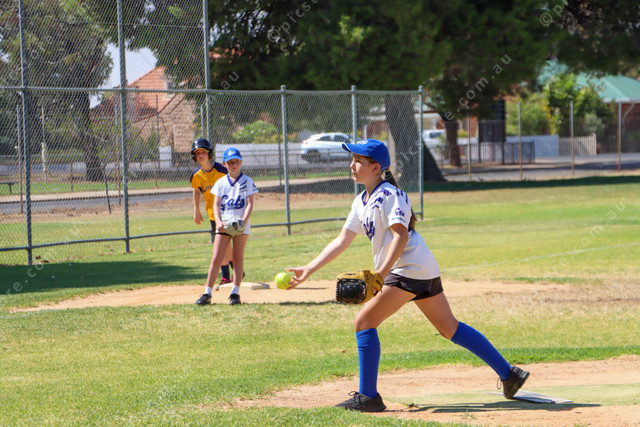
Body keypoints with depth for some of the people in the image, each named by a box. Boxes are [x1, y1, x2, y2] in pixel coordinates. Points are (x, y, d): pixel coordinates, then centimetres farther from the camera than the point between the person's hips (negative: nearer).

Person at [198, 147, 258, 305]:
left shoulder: (247, 181, 3)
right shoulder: (221, 182, 9)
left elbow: (250, 204, -4)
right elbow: (216, 204, 4)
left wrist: (243, 221, -20)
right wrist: (218, 222, -14)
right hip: (223, 224, 1)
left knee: (237, 257, 0)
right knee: (216, 258, -4)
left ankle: (235, 292, 4)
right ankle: (207, 293, -2)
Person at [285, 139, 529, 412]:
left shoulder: (389, 194, -12)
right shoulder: (362, 202, 16)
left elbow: (401, 235, -23)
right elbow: (342, 241, 17)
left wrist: (381, 273, -32)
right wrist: (309, 269, 11)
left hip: (411, 268, -10)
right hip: (423, 272, 10)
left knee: (364, 321, -11)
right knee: (449, 328, 14)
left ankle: (368, 397, -10)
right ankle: (508, 373, 18)